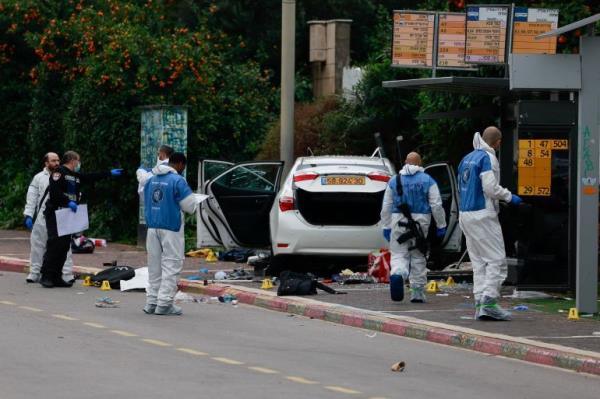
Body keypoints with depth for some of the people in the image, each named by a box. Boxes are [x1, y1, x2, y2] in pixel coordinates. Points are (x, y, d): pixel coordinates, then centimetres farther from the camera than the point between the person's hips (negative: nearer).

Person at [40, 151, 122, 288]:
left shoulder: (76, 176, 20)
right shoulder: (59, 172, -8)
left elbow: (91, 178, 30)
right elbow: (54, 191, -19)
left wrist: (109, 173, 31)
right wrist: (68, 202, -22)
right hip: (55, 214, -9)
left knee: (65, 245, 7)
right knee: (54, 244, -13)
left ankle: (56, 277, 11)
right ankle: (46, 276, -13)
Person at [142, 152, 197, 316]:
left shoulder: (151, 180, 9)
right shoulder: (178, 181, -12)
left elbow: (146, 203, 19)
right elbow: (190, 206, -8)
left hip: (152, 227, 6)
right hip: (171, 228, -6)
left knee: (154, 265, 13)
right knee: (171, 265, -1)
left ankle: (151, 302, 13)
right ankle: (164, 303, -6)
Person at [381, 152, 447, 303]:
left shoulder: (394, 181, 6)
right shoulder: (428, 180, 1)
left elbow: (386, 207, 8)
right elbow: (436, 205, -2)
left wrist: (386, 227, 14)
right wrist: (441, 226, 5)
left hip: (399, 222, 0)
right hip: (421, 222, 0)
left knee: (399, 255, 2)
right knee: (418, 257, 10)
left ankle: (397, 274, -32)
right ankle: (417, 293, 13)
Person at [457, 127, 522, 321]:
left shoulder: (467, 159, 16)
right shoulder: (487, 158, -10)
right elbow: (491, 187, -19)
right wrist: (509, 197, -4)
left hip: (465, 215, 8)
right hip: (483, 215, -8)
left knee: (479, 261, 10)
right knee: (496, 259, -6)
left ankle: (480, 304, 5)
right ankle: (489, 300, -16)